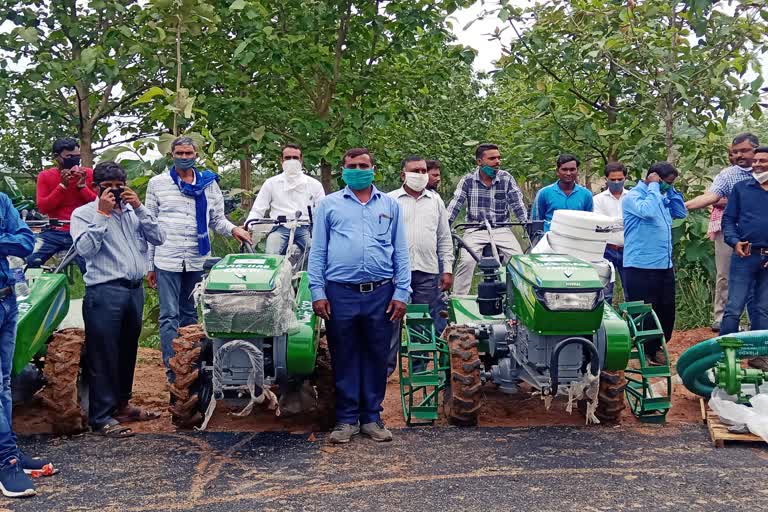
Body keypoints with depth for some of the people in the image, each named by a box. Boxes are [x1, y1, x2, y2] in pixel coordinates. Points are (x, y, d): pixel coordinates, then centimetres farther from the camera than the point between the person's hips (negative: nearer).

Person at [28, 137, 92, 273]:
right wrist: (62, 185, -15)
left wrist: (82, 185, -15)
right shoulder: (45, 176, 4)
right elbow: (42, 208, -6)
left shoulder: (88, 174, 3)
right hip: (54, 232, 1)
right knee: (28, 263, -12)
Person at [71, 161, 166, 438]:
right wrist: (102, 213, -13)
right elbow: (85, 249, -15)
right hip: (104, 291, -6)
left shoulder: (133, 211, 15)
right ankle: (101, 417, 2)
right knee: (103, 354, -3)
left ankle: (121, 404, 30)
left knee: (127, 351, 15)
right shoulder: (84, 213, 1)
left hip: (135, 289, 6)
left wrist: (139, 207, -4)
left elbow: (158, 238, 4)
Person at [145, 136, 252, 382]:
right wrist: (149, 265, 3)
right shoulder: (158, 183, 4)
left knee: (190, 315, 13)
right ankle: (172, 370, 0)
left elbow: (217, 219, 14)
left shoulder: (209, 183, 9)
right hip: (167, 260, -2)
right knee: (170, 316, -3)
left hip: (197, 260, 3)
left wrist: (233, 229, -9)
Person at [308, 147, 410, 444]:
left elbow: (401, 252, 10)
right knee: (344, 357, 4)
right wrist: (317, 292, -3)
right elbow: (317, 250, 7)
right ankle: (347, 419, 14)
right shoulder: (329, 204, 10)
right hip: (340, 293, -1)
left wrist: (401, 293, 1)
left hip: (381, 294, 1)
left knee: (376, 357, 6)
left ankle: (372, 417, 17)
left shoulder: (390, 205, 12)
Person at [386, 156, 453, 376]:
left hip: (427, 271, 3)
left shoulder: (435, 201, 13)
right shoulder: (390, 200, 5)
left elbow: (444, 238, 15)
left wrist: (447, 269, 9)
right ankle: (386, 365, 8)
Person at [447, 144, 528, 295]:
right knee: (466, 261, -23)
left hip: (502, 230, 1)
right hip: (475, 231, -1)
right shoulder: (468, 180, 0)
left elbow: (517, 203, 1)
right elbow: (455, 205, -2)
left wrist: (526, 223, -11)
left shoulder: (506, 178, 1)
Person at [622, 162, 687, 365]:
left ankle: (656, 347, 29)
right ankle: (648, 352, 11)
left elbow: (681, 212, 19)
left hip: (664, 265, 9)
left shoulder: (662, 197, 17)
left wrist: (670, 190, 10)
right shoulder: (633, 196, -11)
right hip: (641, 266, -9)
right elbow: (648, 210, -30)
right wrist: (654, 187, -16)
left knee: (667, 310, 14)